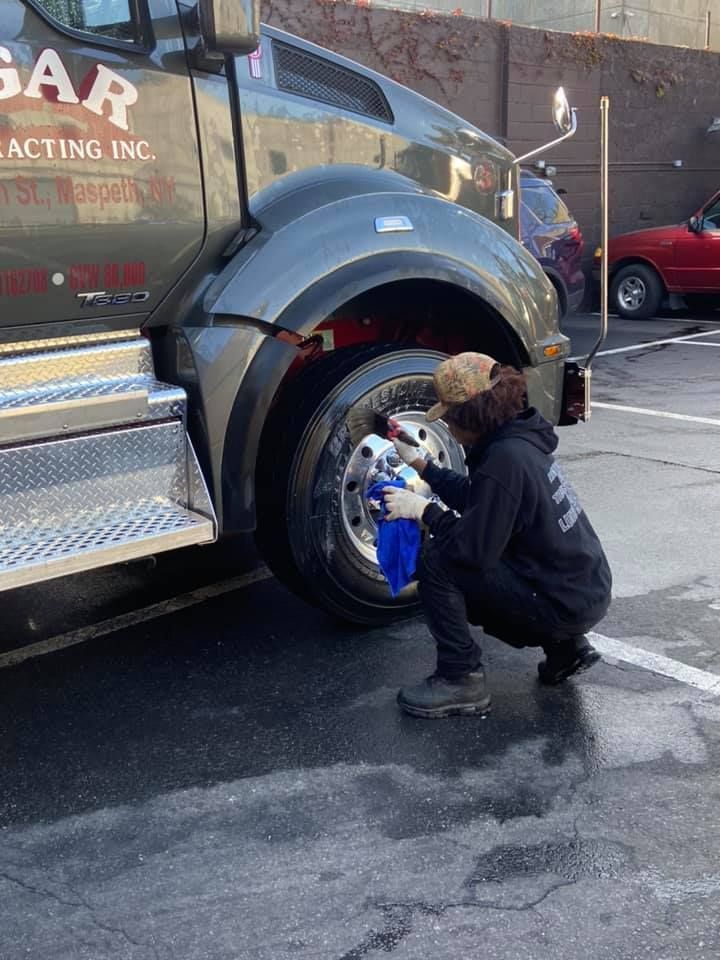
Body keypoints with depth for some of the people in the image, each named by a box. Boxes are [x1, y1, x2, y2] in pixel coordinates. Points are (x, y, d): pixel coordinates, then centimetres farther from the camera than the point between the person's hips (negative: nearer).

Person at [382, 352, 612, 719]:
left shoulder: (505, 459, -24)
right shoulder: (518, 437, 4)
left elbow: (475, 550, -23)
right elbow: (476, 497, 20)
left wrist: (424, 510, -12)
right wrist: (420, 464, 21)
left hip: (566, 604, -9)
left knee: (437, 563, -13)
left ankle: (461, 681, -2)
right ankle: (564, 645, 19)